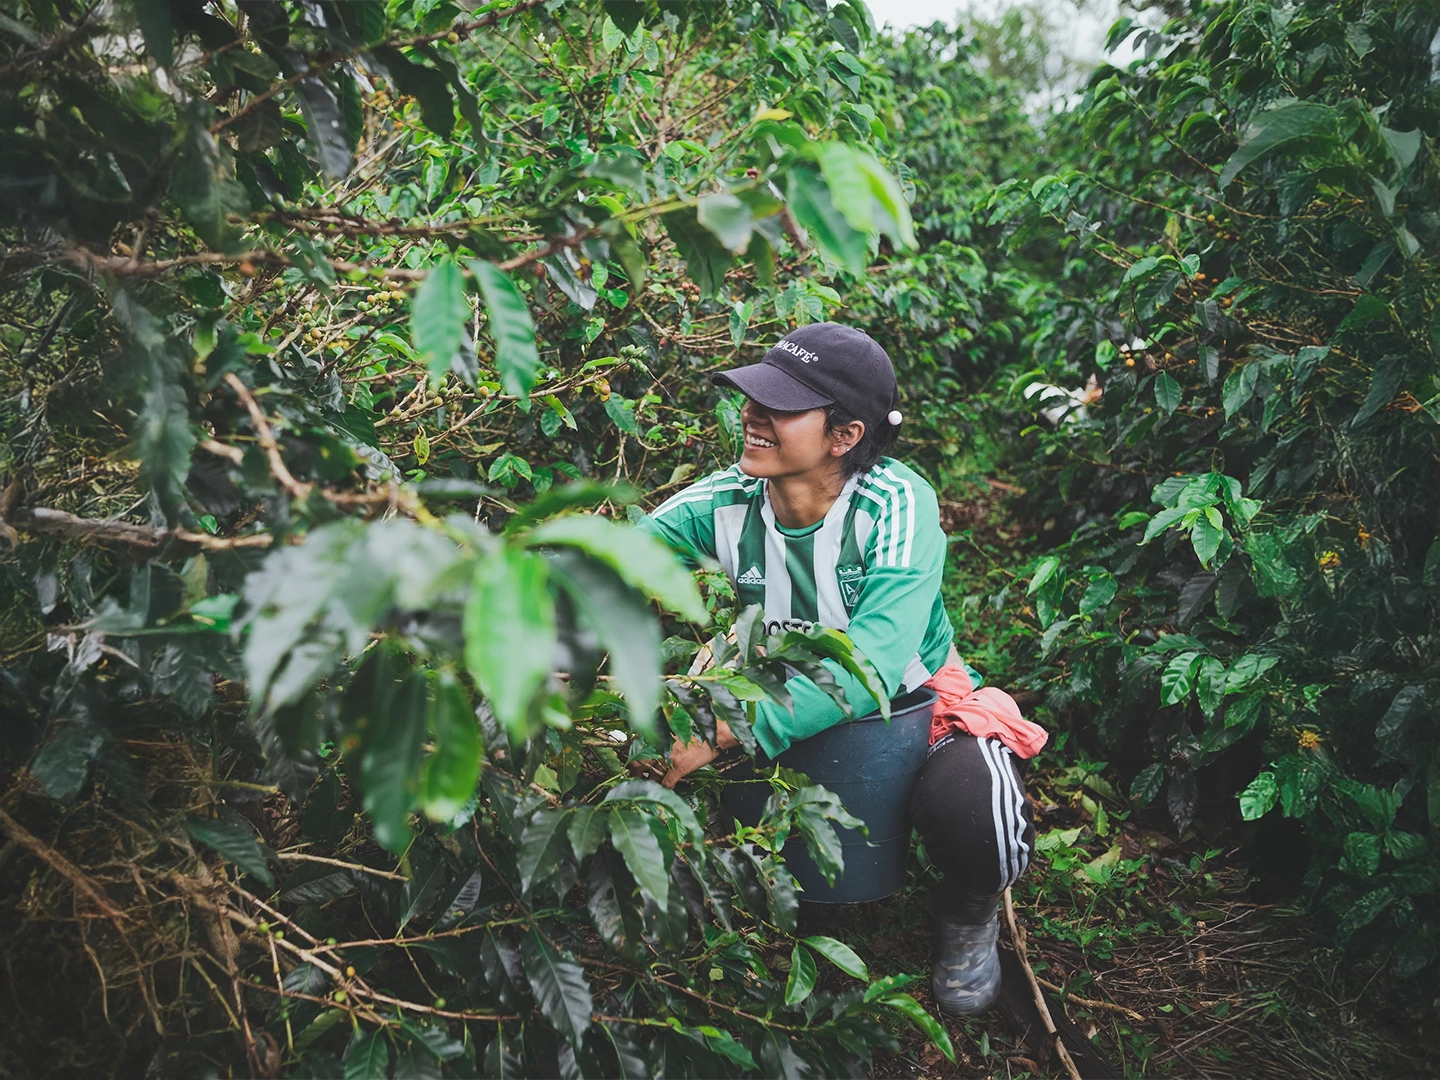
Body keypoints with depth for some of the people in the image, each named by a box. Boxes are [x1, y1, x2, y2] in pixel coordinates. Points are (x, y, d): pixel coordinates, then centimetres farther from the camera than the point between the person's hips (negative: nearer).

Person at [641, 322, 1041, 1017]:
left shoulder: (896, 504, -26)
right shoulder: (726, 504, -14)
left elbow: (871, 667, -37)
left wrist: (728, 732, -48)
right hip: (787, 713, 4)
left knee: (969, 809, -35)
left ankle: (967, 913, 5)